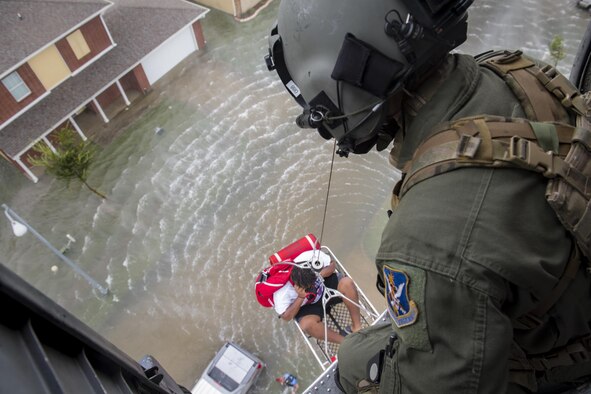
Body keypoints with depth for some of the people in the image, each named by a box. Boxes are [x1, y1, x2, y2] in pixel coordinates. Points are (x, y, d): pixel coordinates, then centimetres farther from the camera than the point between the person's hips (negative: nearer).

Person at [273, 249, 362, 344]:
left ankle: (357, 327, -11)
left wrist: (321, 275, -31)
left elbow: (332, 264, -10)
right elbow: (286, 317, -19)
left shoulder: (314, 256, -30)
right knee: (307, 324, -33)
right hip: (306, 305, -2)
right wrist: (300, 298, -34)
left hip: (324, 284, 2)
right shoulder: (282, 291, -32)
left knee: (347, 283, -27)